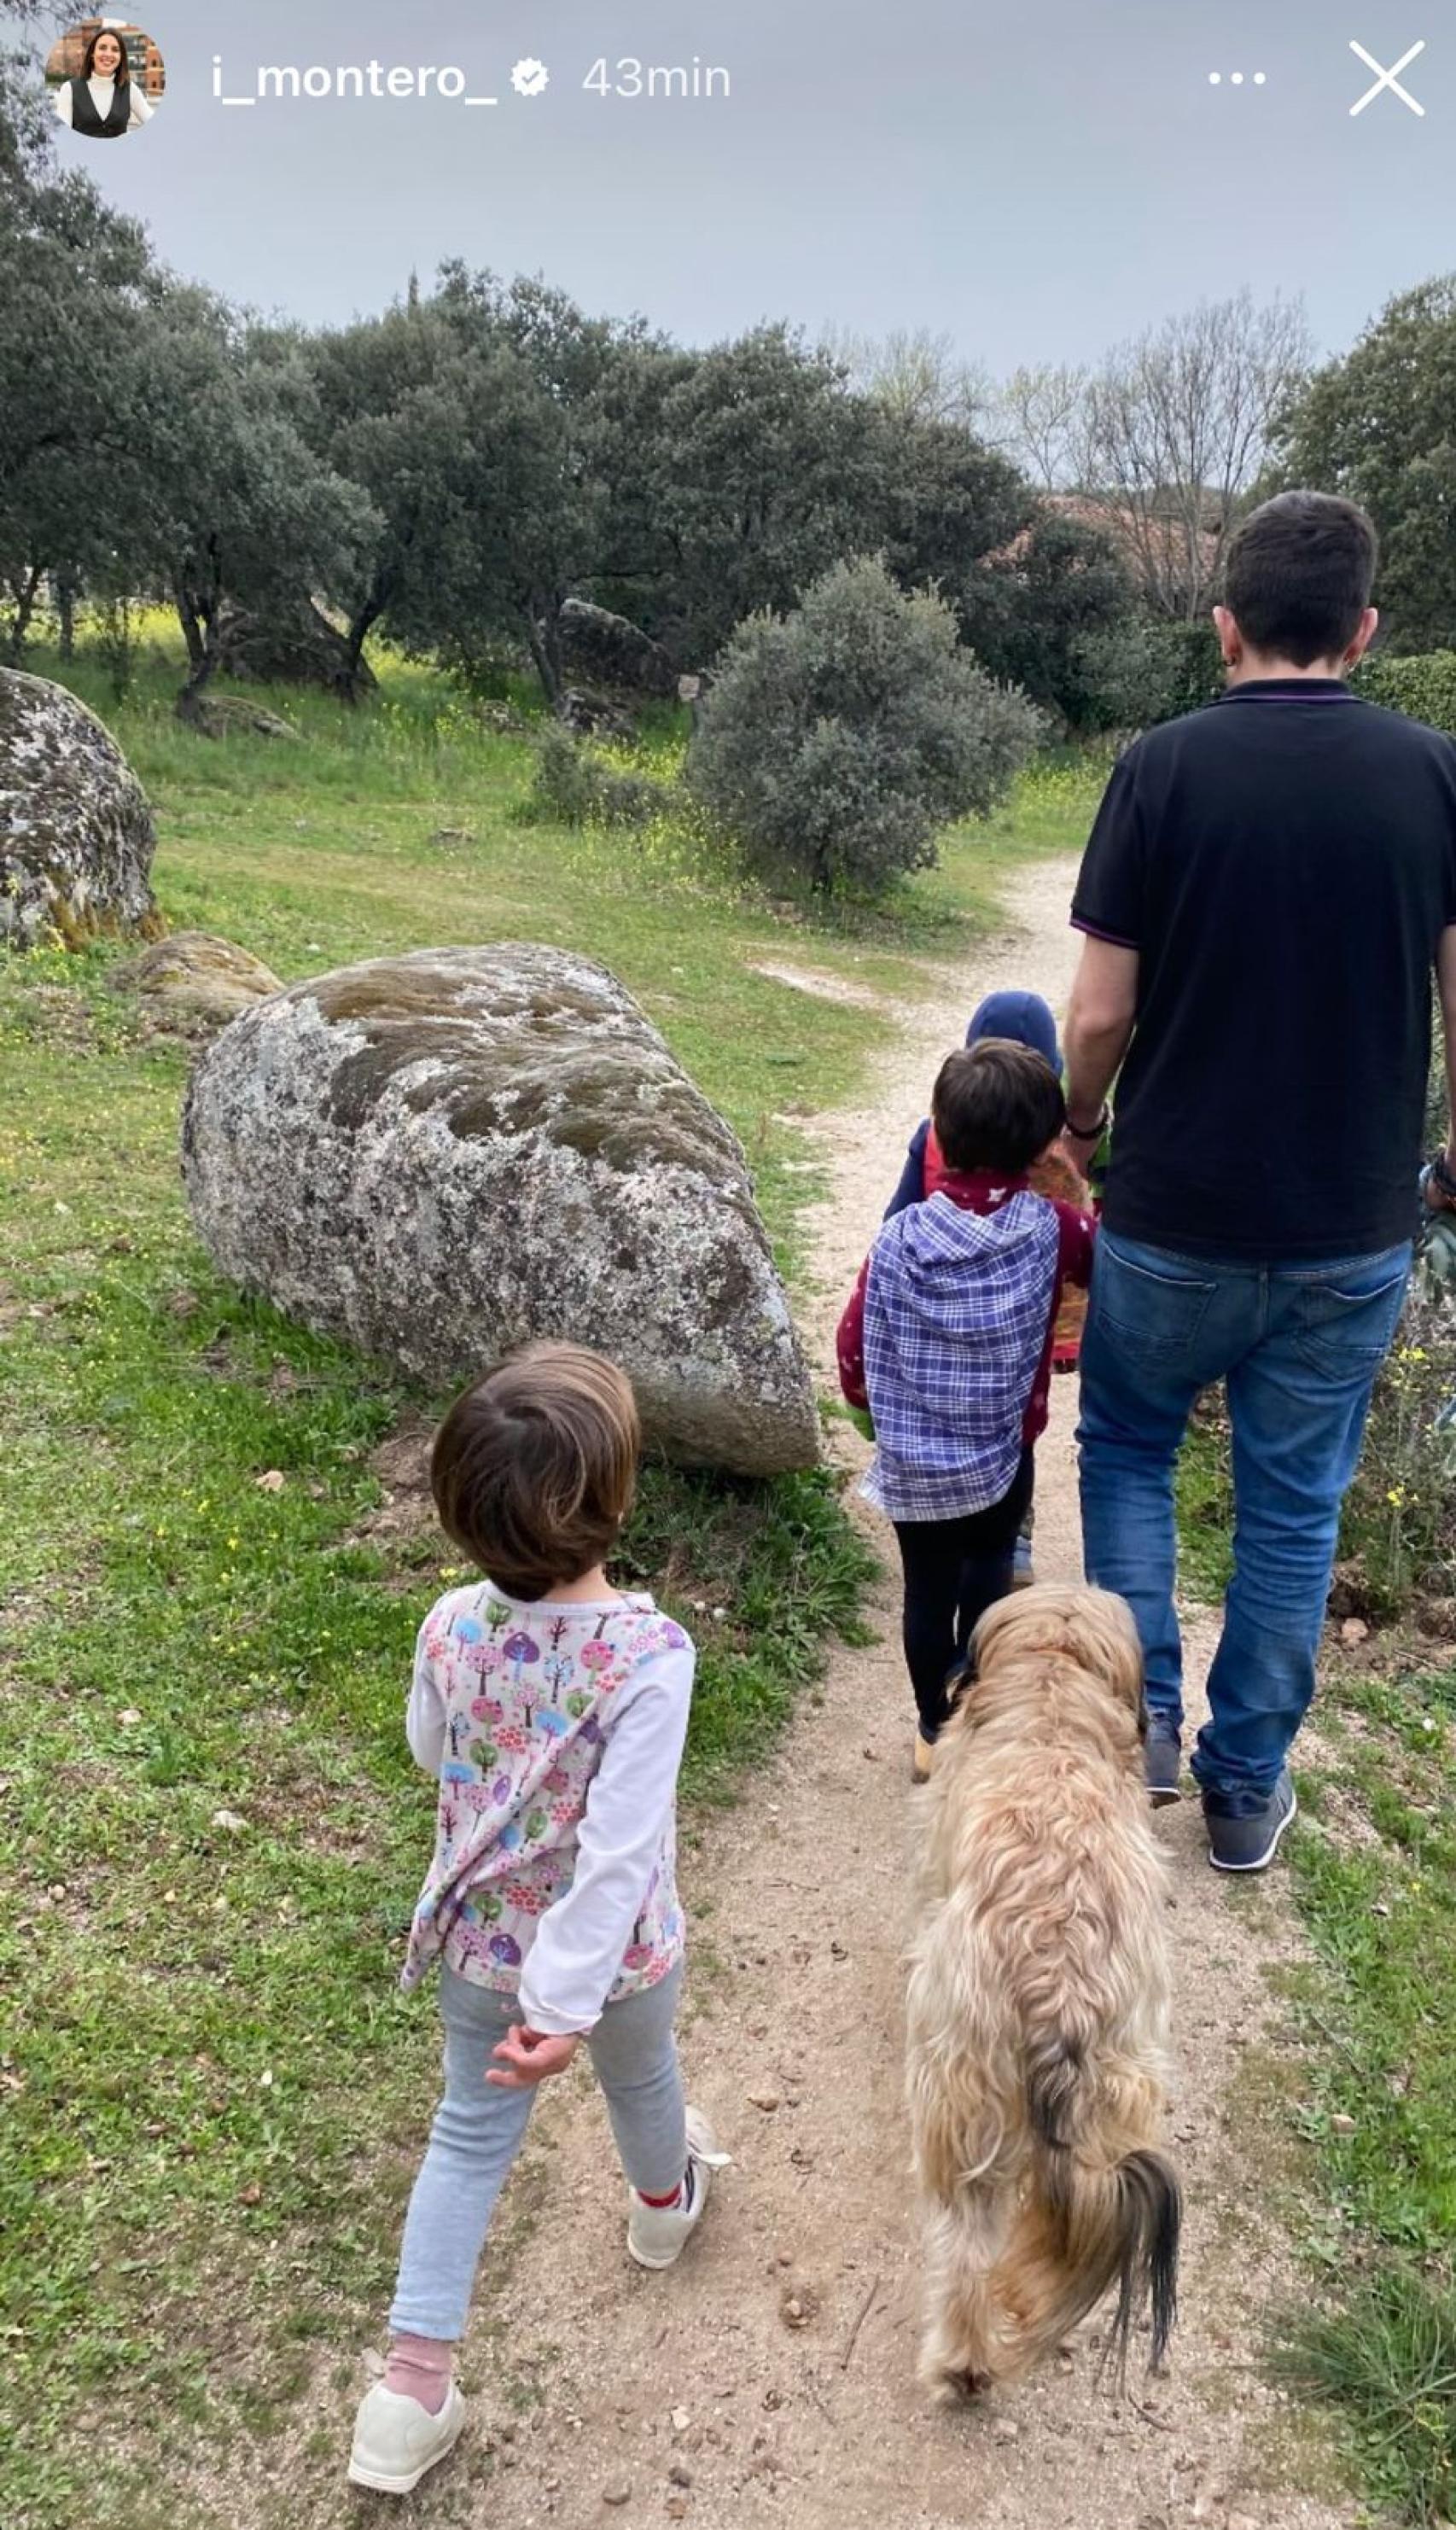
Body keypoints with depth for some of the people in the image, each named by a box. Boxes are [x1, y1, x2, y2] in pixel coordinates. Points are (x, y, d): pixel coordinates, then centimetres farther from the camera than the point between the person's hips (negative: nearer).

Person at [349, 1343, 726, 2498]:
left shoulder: (450, 1627, -19)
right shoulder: (650, 1655, -33)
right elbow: (619, 1850, -33)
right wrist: (567, 2000, -27)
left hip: (478, 1937, 2)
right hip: (612, 1950, -2)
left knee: (471, 2134, 23)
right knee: (640, 2075, 30)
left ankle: (413, 2384, 26)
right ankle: (663, 2200, 61)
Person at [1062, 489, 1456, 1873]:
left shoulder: (1165, 766, -10)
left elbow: (1102, 1008, -10)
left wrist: (1077, 1118, 10)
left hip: (1175, 1213, -2)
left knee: (1127, 1445, 23)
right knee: (1293, 1503, 15)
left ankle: (1142, 1711, 17)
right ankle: (1246, 1786, 26)